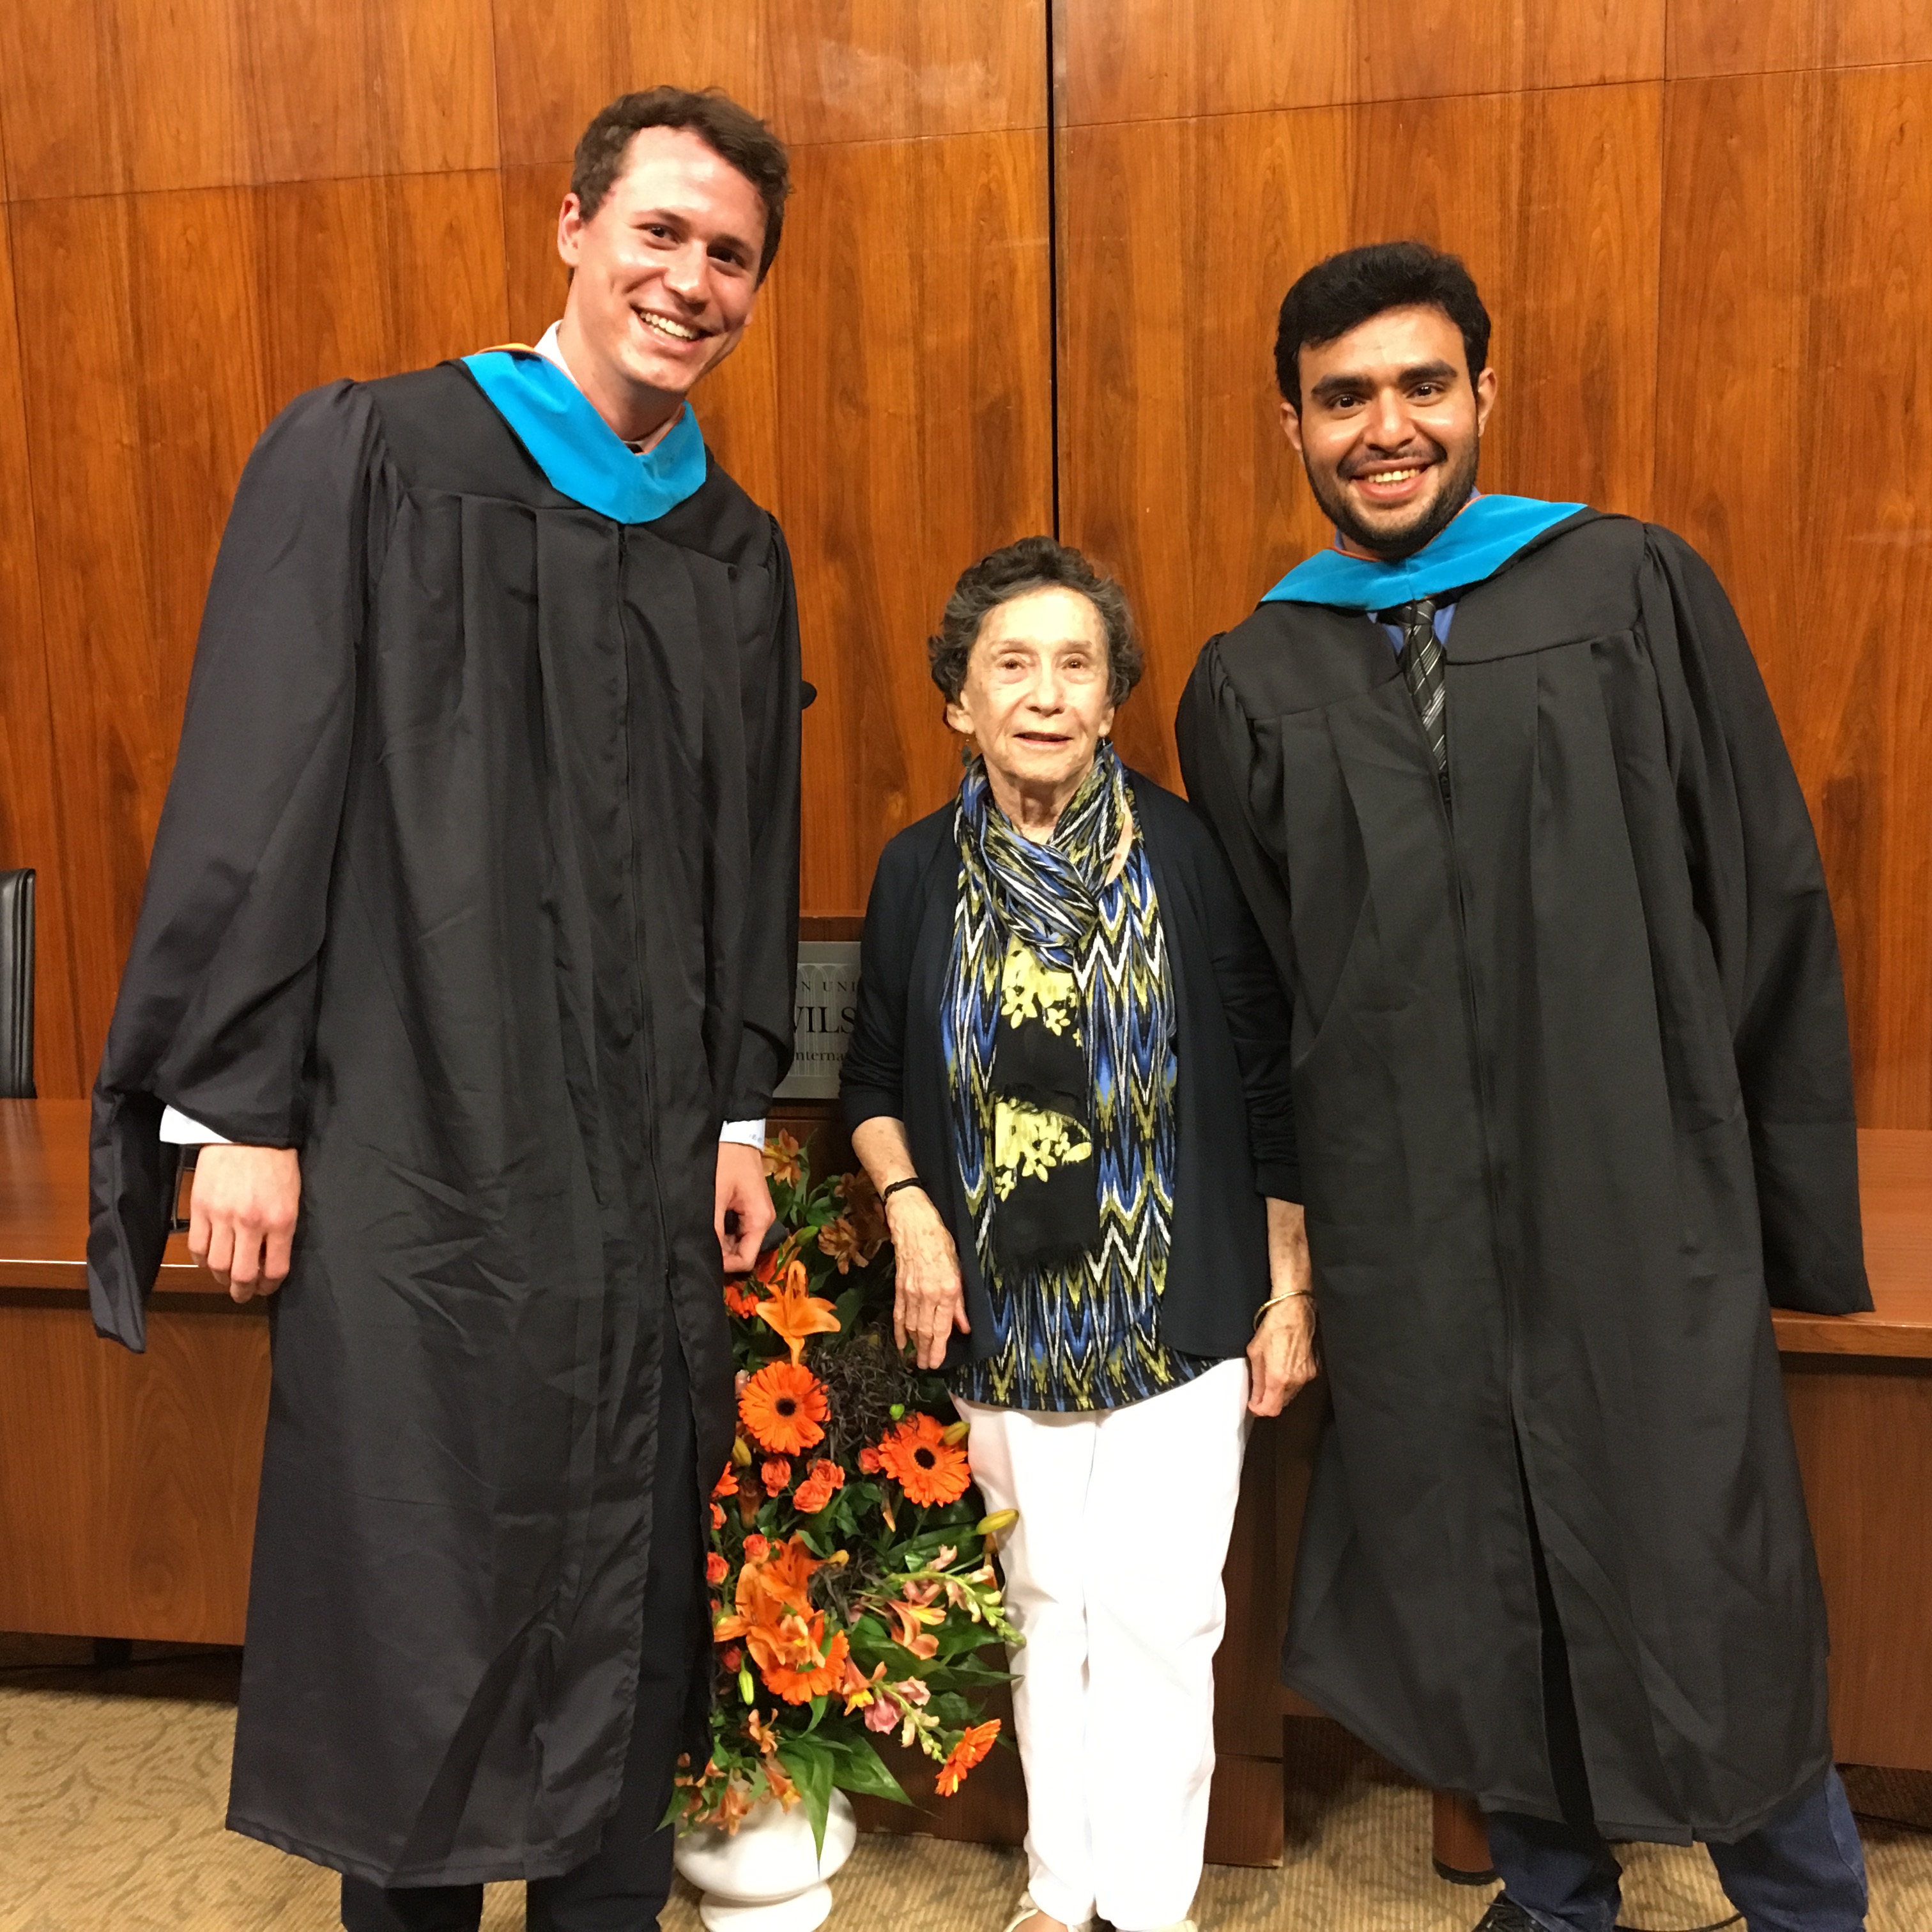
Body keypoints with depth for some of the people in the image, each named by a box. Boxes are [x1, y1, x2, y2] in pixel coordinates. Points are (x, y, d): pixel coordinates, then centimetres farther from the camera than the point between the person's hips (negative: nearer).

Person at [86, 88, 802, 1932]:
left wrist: (739, 1111, 9)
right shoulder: (370, 456, -2)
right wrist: (238, 1106, -9)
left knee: (626, 1583, 13)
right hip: (414, 1135, -4)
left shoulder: (739, 552, 11)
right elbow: (256, 787, -6)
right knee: (417, 1588, 6)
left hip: (642, 1161, 5)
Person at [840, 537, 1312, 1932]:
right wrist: (910, 1211, -8)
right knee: (1046, 1607, 16)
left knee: (1157, 1619, 3)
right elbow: (875, 1079, 9)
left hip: (1179, 1310, -2)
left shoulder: (1188, 855, -9)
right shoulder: (921, 871, -2)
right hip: (1008, 1320, 3)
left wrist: (1289, 1291, -2)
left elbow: (1270, 1083, -4)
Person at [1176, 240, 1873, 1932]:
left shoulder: (1635, 591, 0)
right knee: (1472, 1615, 14)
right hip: (1401, 1244, 2)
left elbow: (1771, 906, 1)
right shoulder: (1250, 683, 4)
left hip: (1643, 1220, -1)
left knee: (1706, 1618, 7)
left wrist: (1799, 1212, 0)